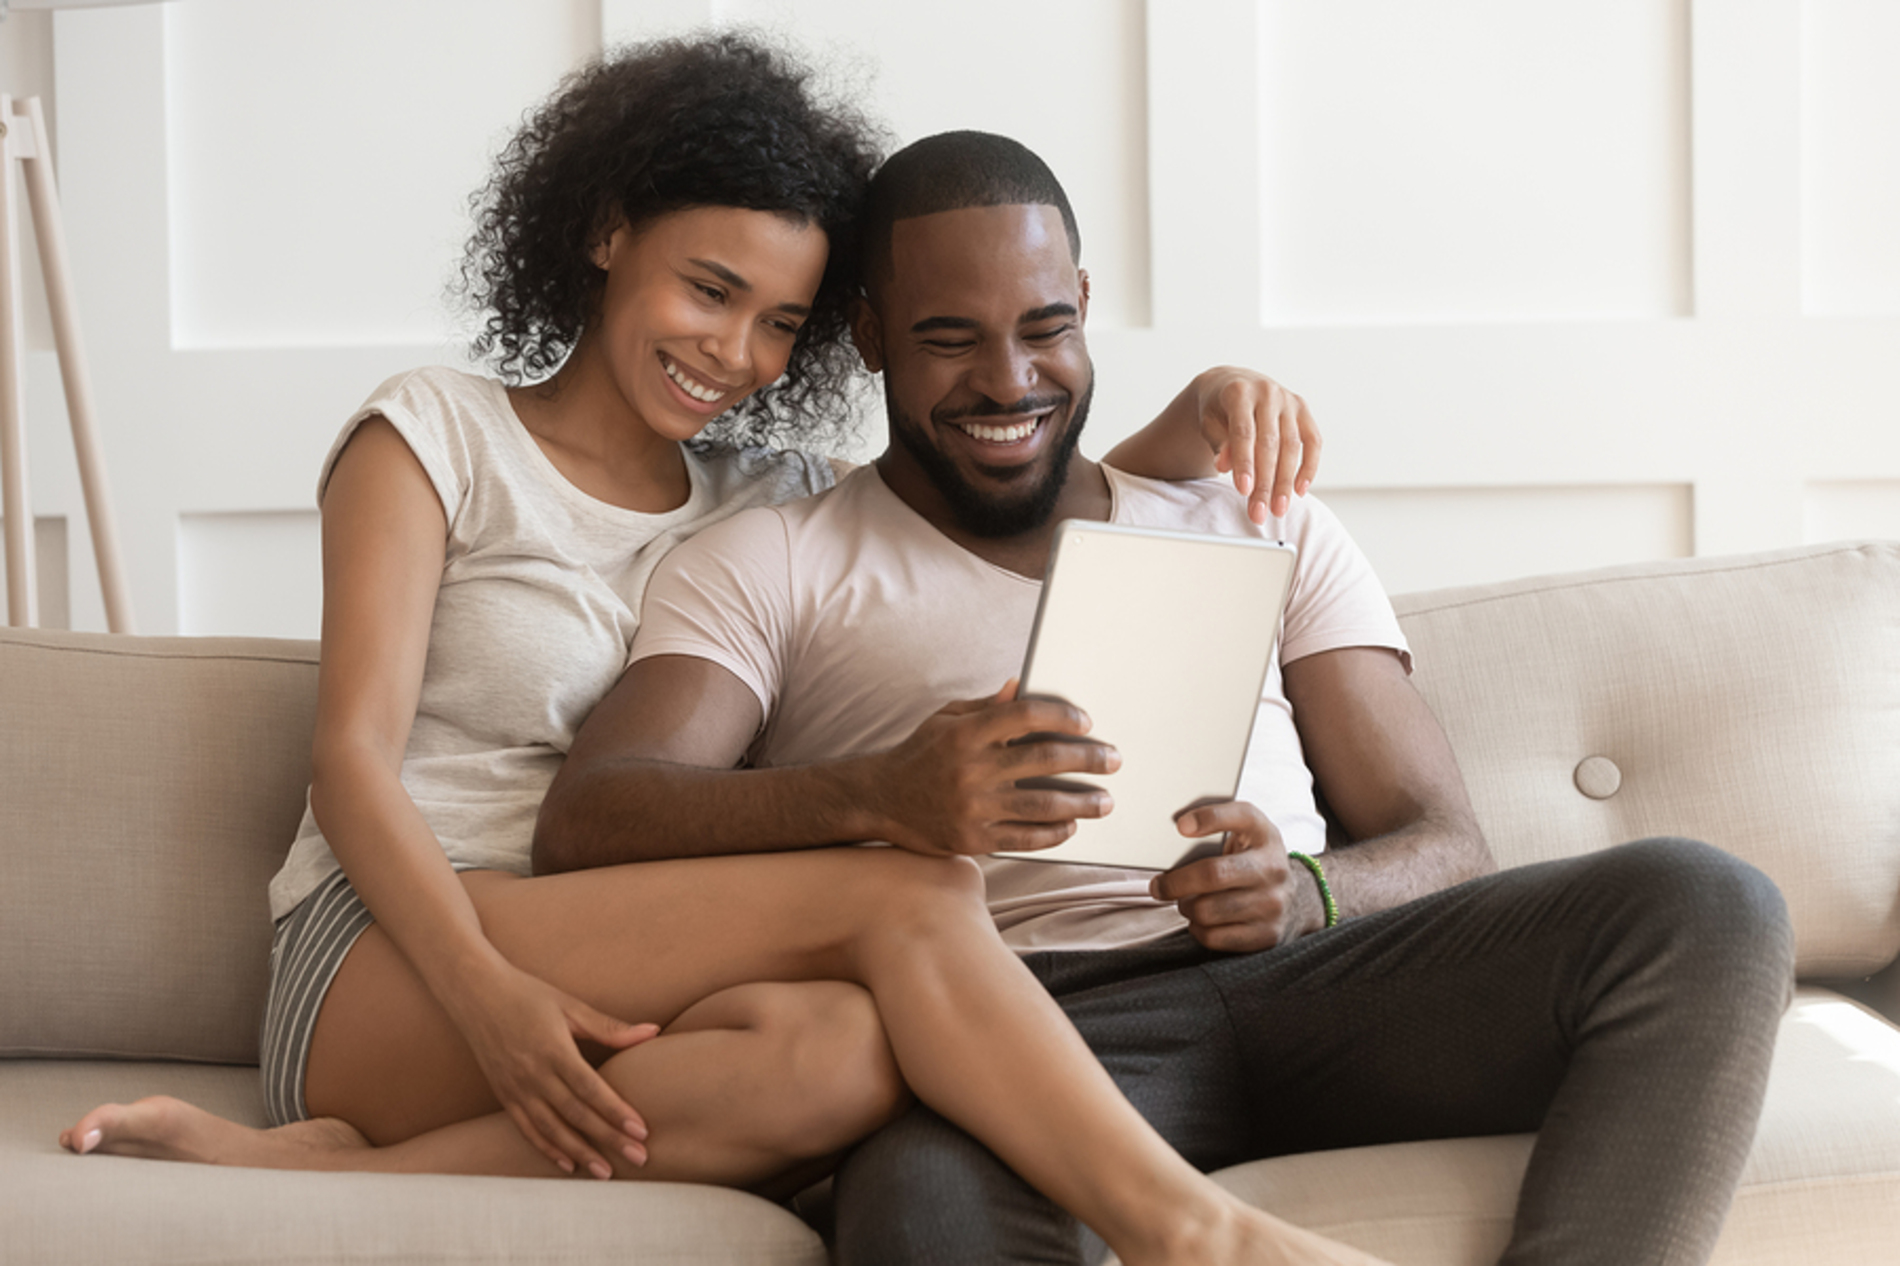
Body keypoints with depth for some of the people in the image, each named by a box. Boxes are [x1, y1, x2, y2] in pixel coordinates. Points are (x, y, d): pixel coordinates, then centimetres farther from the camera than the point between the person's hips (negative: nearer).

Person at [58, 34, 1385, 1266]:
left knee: (846, 1048, -34)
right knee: (904, 892, -25)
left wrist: (1202, 406, 4)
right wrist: (486, 991, -23)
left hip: (626, 999, 5)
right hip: (386, 966, -5)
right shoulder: (433, 438, 6)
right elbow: (354, 757, -5)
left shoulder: (766, 505, 21)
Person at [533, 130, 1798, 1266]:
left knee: (1704, 904, -24)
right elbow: (586, 826, -2)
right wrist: (877, 796, -22)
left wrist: (1304, 895, -10)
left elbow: (1445, 850, 17)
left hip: (1304, 982, 4)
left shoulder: (1265, 529, 25)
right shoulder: (766, 565, 16)